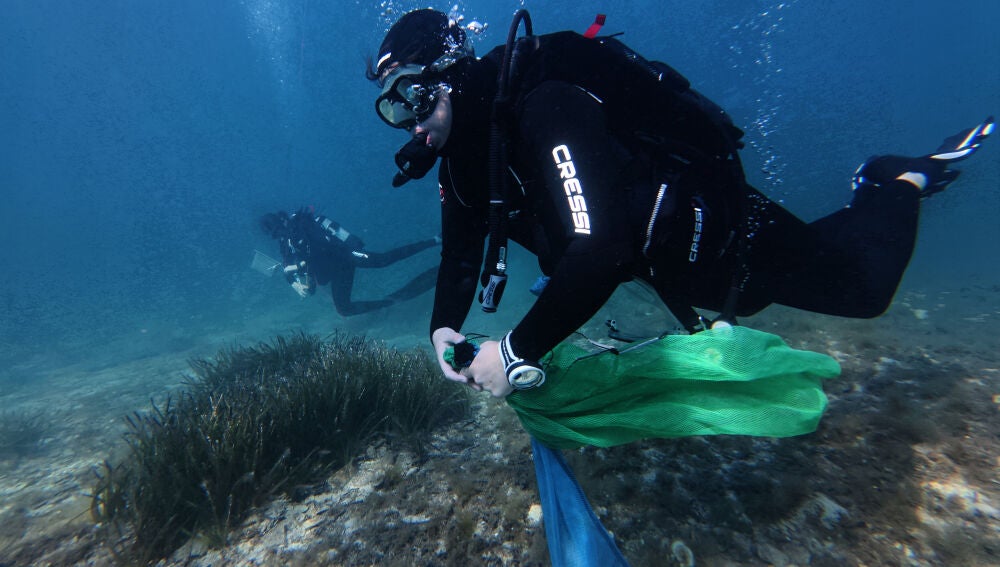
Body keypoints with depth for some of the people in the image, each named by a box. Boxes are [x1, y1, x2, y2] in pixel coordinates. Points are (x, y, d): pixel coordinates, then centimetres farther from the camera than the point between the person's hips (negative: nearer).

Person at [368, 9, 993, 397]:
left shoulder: (543, 110, -34)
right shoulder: (462, 156, -4)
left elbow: (599, 253, -45)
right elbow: (462, 254, 1)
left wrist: (518, 351, -37)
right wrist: (445, 327, -14)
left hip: (705, 223, -8)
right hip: (654, 253, 8)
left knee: (860, 283, 5)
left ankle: (904, 179, 33)